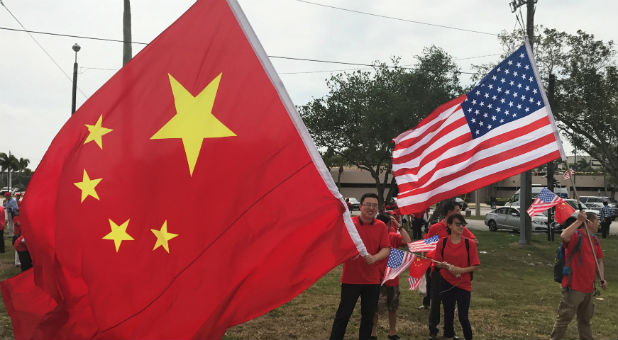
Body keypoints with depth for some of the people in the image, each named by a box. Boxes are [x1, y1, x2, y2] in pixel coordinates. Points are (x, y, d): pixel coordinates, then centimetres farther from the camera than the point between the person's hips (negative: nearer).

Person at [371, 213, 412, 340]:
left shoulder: (393, 236, 0)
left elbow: (408, 241, -16)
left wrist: (399, 226, -16)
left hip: (393, 278, 4)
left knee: (393, 308, 16)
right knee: (375, 308, 3)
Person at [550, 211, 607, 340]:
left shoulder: (594, 240, 12)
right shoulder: (576, 235, -14)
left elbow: (599, 260, 21)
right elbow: (564, 236, -39)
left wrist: (602, 279, 10)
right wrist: (579, 221, -34)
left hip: (588, 287, 8)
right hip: (573, 287, -8)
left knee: (585, 319, 23)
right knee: (565, 317, -2)